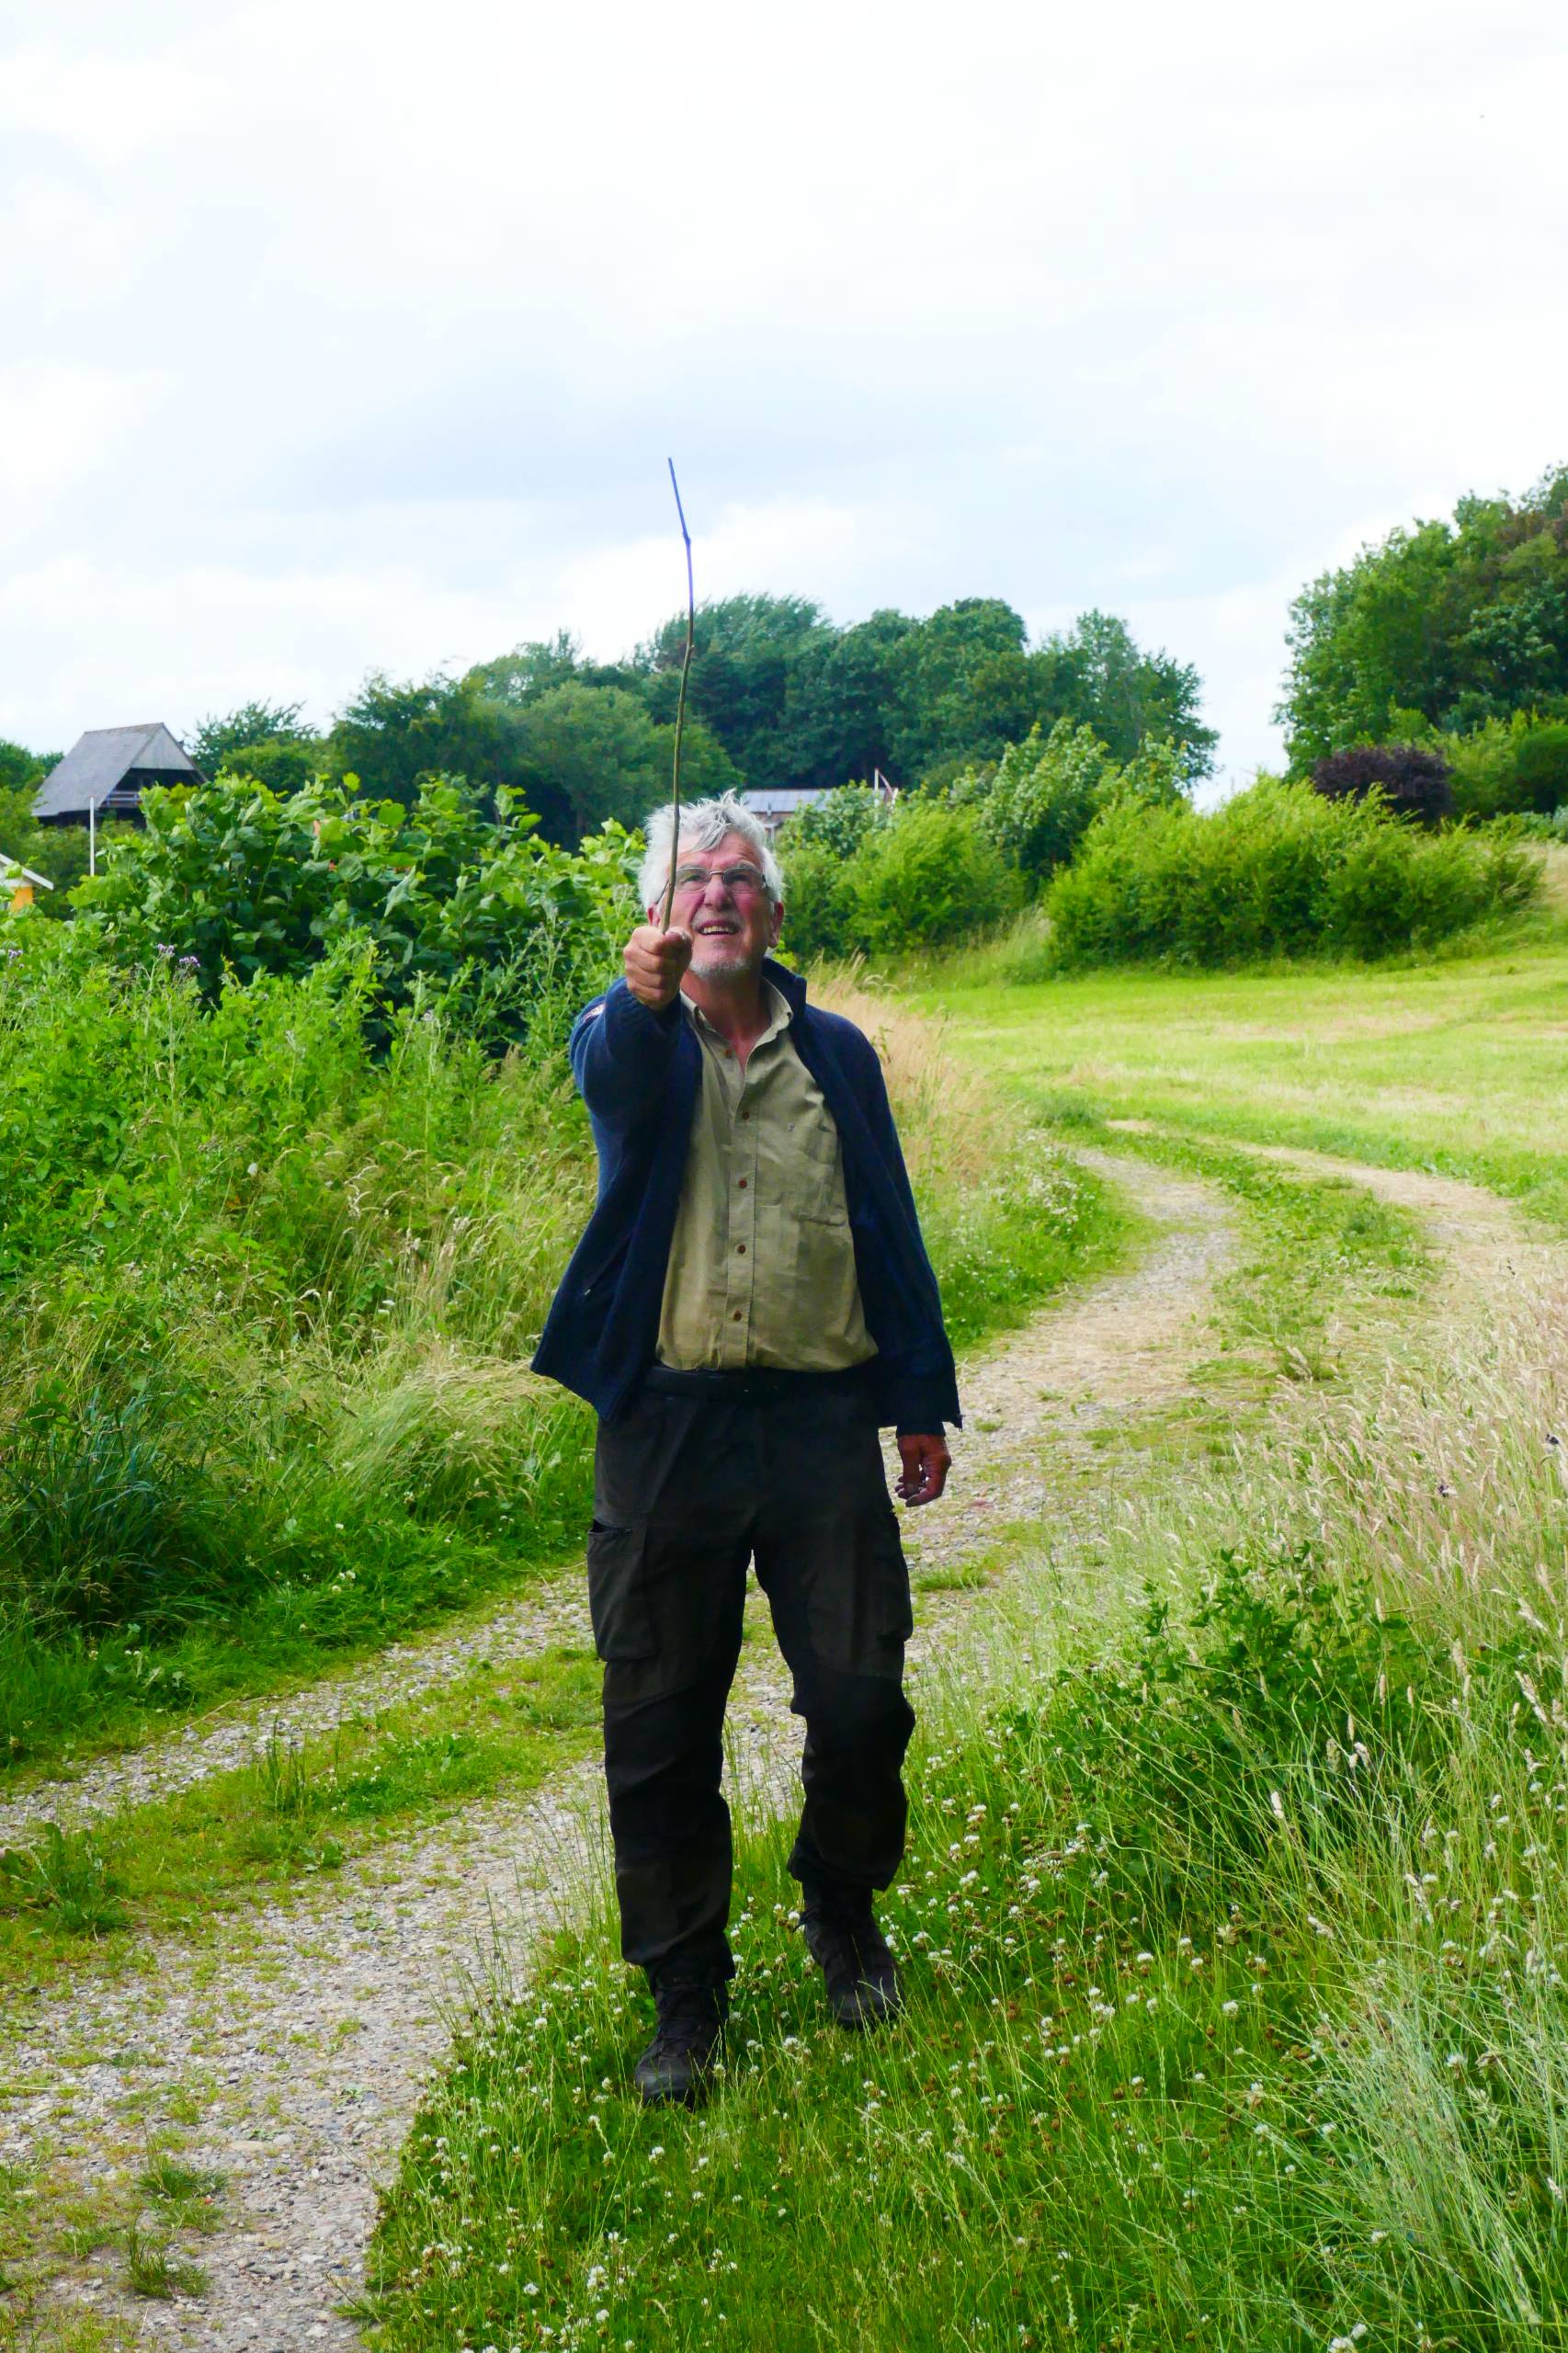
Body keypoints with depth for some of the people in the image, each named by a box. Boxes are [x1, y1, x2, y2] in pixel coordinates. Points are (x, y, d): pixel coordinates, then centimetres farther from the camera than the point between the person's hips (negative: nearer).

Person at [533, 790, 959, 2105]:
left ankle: (844, 1915, 31)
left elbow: (890, 1231, 14)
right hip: (666, 1422, -1)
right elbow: (610, 1073, -22)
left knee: (862, 1699, 3)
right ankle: (686, 1994, 19)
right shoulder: (629, 1042, 4)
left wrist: (923, 1403, 12)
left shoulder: (836, 1055, 12)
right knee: (661, 1723, 4)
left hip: (821, 1417, 2)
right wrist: (643, 997, -45)